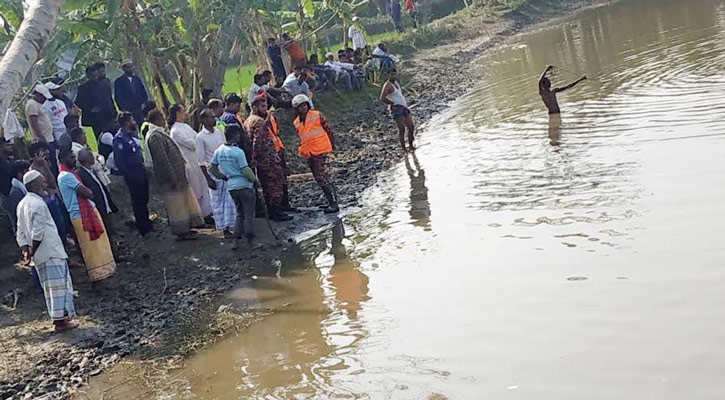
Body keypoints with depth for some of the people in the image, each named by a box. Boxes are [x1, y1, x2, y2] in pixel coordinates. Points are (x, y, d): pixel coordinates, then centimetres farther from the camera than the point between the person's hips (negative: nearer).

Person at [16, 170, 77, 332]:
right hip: (51, 252, -9)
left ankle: (58, 318, 19)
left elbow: (20, 232, 11)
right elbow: (38, 233, -20)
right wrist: (32, 252, -10)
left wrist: (26, 251, 6)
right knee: (59, 285, -4)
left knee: (50, 287, 14)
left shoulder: (22, 204, 11)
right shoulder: (38, 204, -17)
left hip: (40, 256, 9)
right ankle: (61, 320, -4)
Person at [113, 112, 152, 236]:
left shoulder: (129, 136, 12)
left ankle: (147, 223, 34)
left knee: (144, 199, 19)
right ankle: (144, 229, 10)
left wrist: (143, 168, 13)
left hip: (140, 171, 9)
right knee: (138, 201, 1)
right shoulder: (119, 139, -17)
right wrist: (127, 174, -17)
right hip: (133, 174, -9)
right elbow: (118, 160, -21)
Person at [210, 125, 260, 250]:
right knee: (249, 215, 4)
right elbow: (246, 171, -17)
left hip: (231, 187, 6)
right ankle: (250, 242, 7)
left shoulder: (218, 151, 3)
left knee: (239, 214, 18)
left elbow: (213, 169, 10)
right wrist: (255, 180, -1)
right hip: (244, 186, -6)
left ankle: (236, 241, 12)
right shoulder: (238, 152, -16)